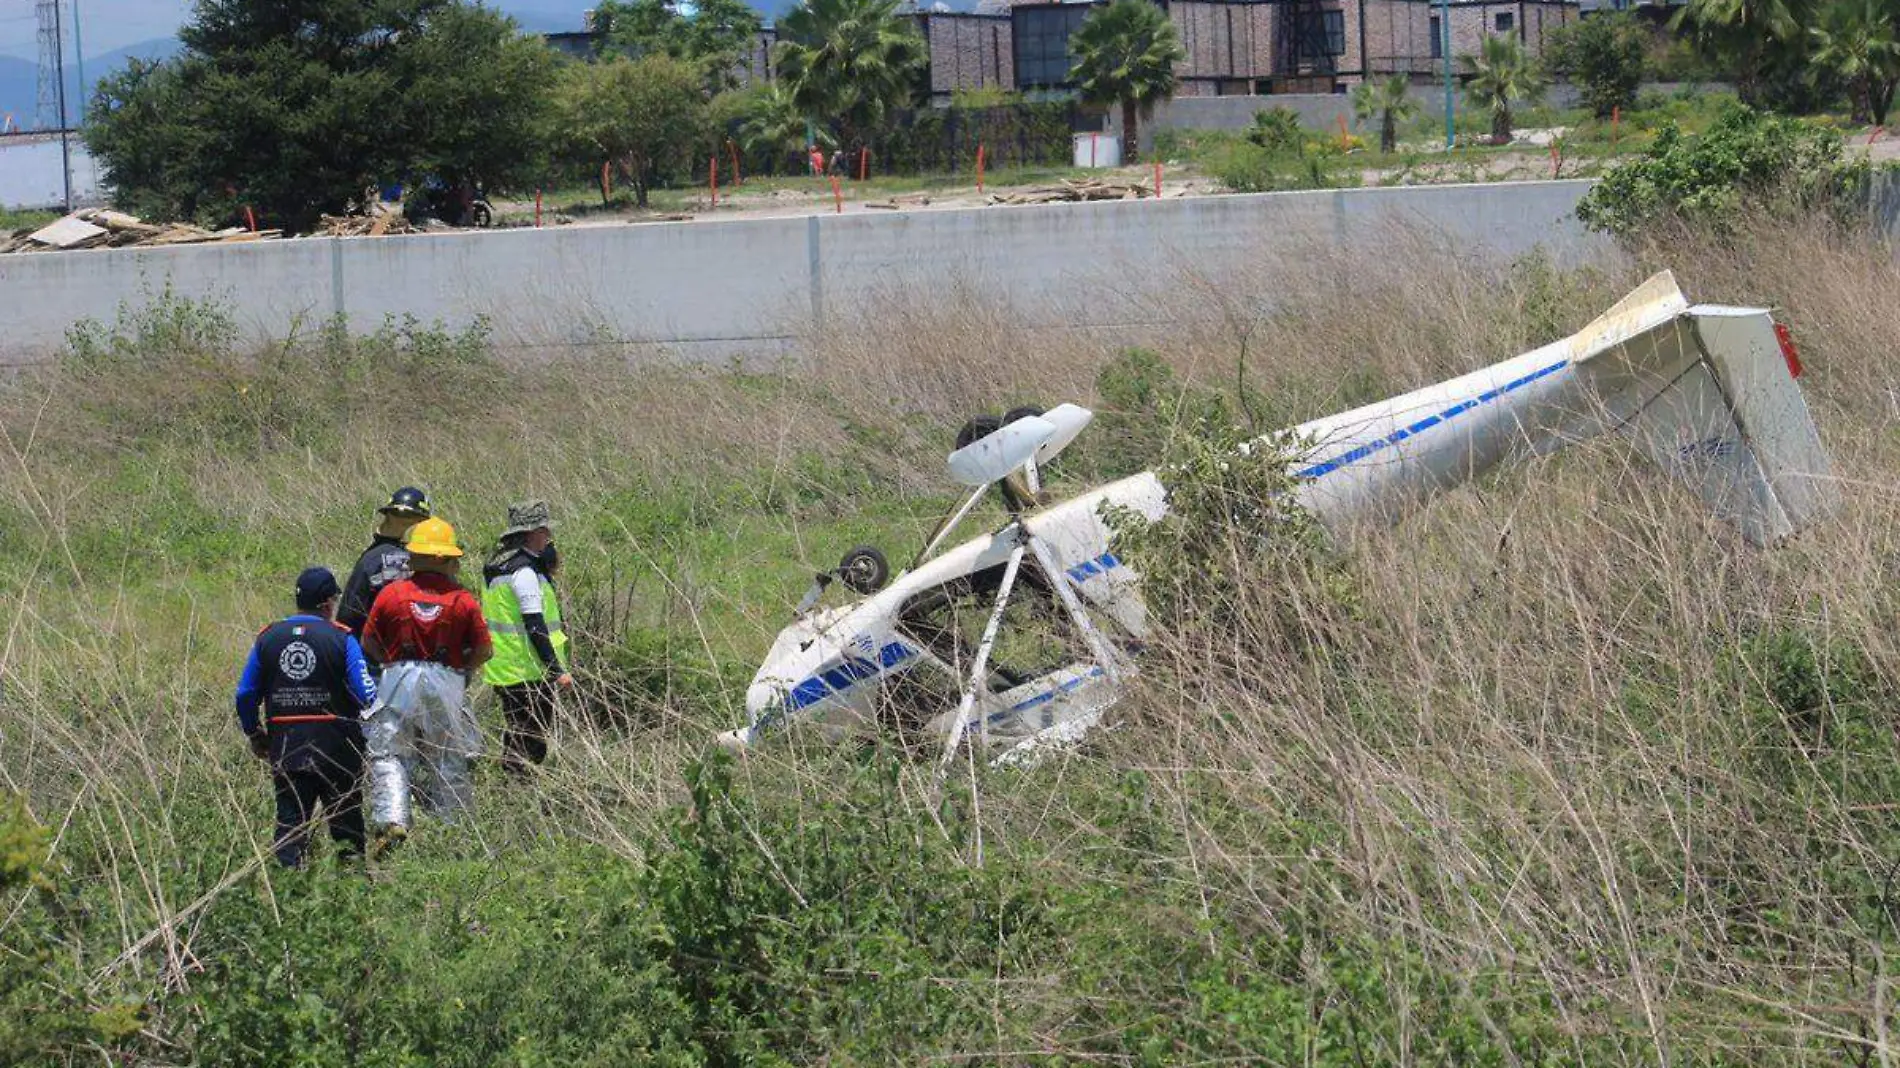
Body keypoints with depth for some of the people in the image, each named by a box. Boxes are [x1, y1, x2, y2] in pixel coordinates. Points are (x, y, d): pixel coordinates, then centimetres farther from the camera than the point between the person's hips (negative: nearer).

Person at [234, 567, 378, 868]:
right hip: (335, 745, -2)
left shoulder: (268, 638, 3)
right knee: (346, 820, 10)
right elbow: (367, 694, -13)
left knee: (290, 819, 6)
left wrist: (255, 735, 21)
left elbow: (245, 695, 8)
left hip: (285, 749, 3)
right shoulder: (341, 639, -8)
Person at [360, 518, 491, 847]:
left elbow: (368, 643, 5)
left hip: (399, 681, 0)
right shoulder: (462, 600, -2)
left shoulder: (391, 593, -1)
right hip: (446, 685, 0)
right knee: (448, 760, 9)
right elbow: (483, 651, 0)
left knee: (388, 756, 3)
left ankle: (391, 819, -14)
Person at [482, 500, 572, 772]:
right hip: (528, 672, -9)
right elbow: (535, 627, -22)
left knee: (515, 737, 17)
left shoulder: (497, 563, 12)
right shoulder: (524, 571, -18)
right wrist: (558, 670, -21)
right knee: (530, 745, -5)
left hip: (501, 668, 9)